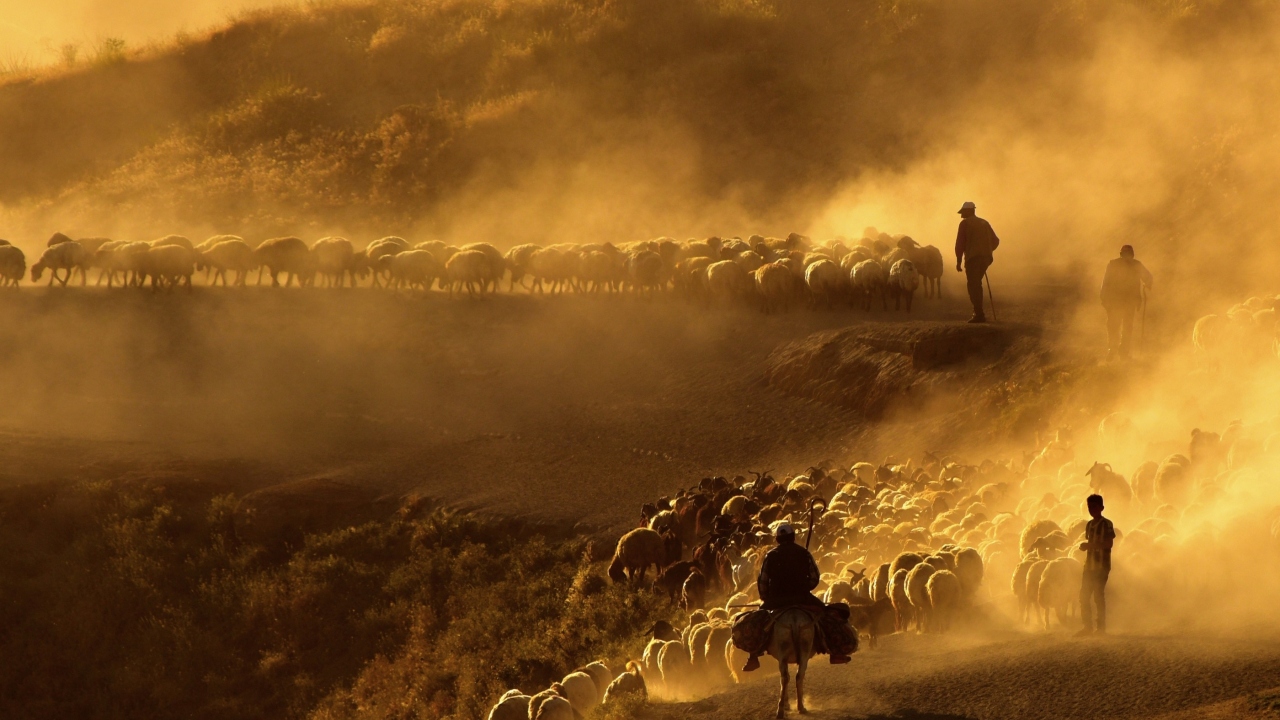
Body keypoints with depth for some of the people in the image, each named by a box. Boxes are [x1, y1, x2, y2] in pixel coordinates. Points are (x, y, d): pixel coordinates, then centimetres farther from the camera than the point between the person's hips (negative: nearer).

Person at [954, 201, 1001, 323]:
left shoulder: (965, 223, -1)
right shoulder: (984, 223, 17)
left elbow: (960, 243, -6)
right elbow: (995, 241, 15)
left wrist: (959, 261, -4)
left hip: (972, 258, -6)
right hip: (986, 258, 6)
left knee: (974, 286, -6)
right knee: (976, 284, 20)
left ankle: (979, 315, -15)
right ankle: (978, 312, 17)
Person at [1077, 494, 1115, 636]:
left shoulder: (1106, 524, -6)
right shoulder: (1089, 525, 16)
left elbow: (1109, 543, -15)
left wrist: (1090, 545, -19)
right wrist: (1084, 545, 0)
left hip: (1102, 565, -7)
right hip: (1089, 564, 7)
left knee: (1098, 596, -8)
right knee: (1084, 596, 5)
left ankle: (1101, 627, -2)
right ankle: (1088, 626, 12)